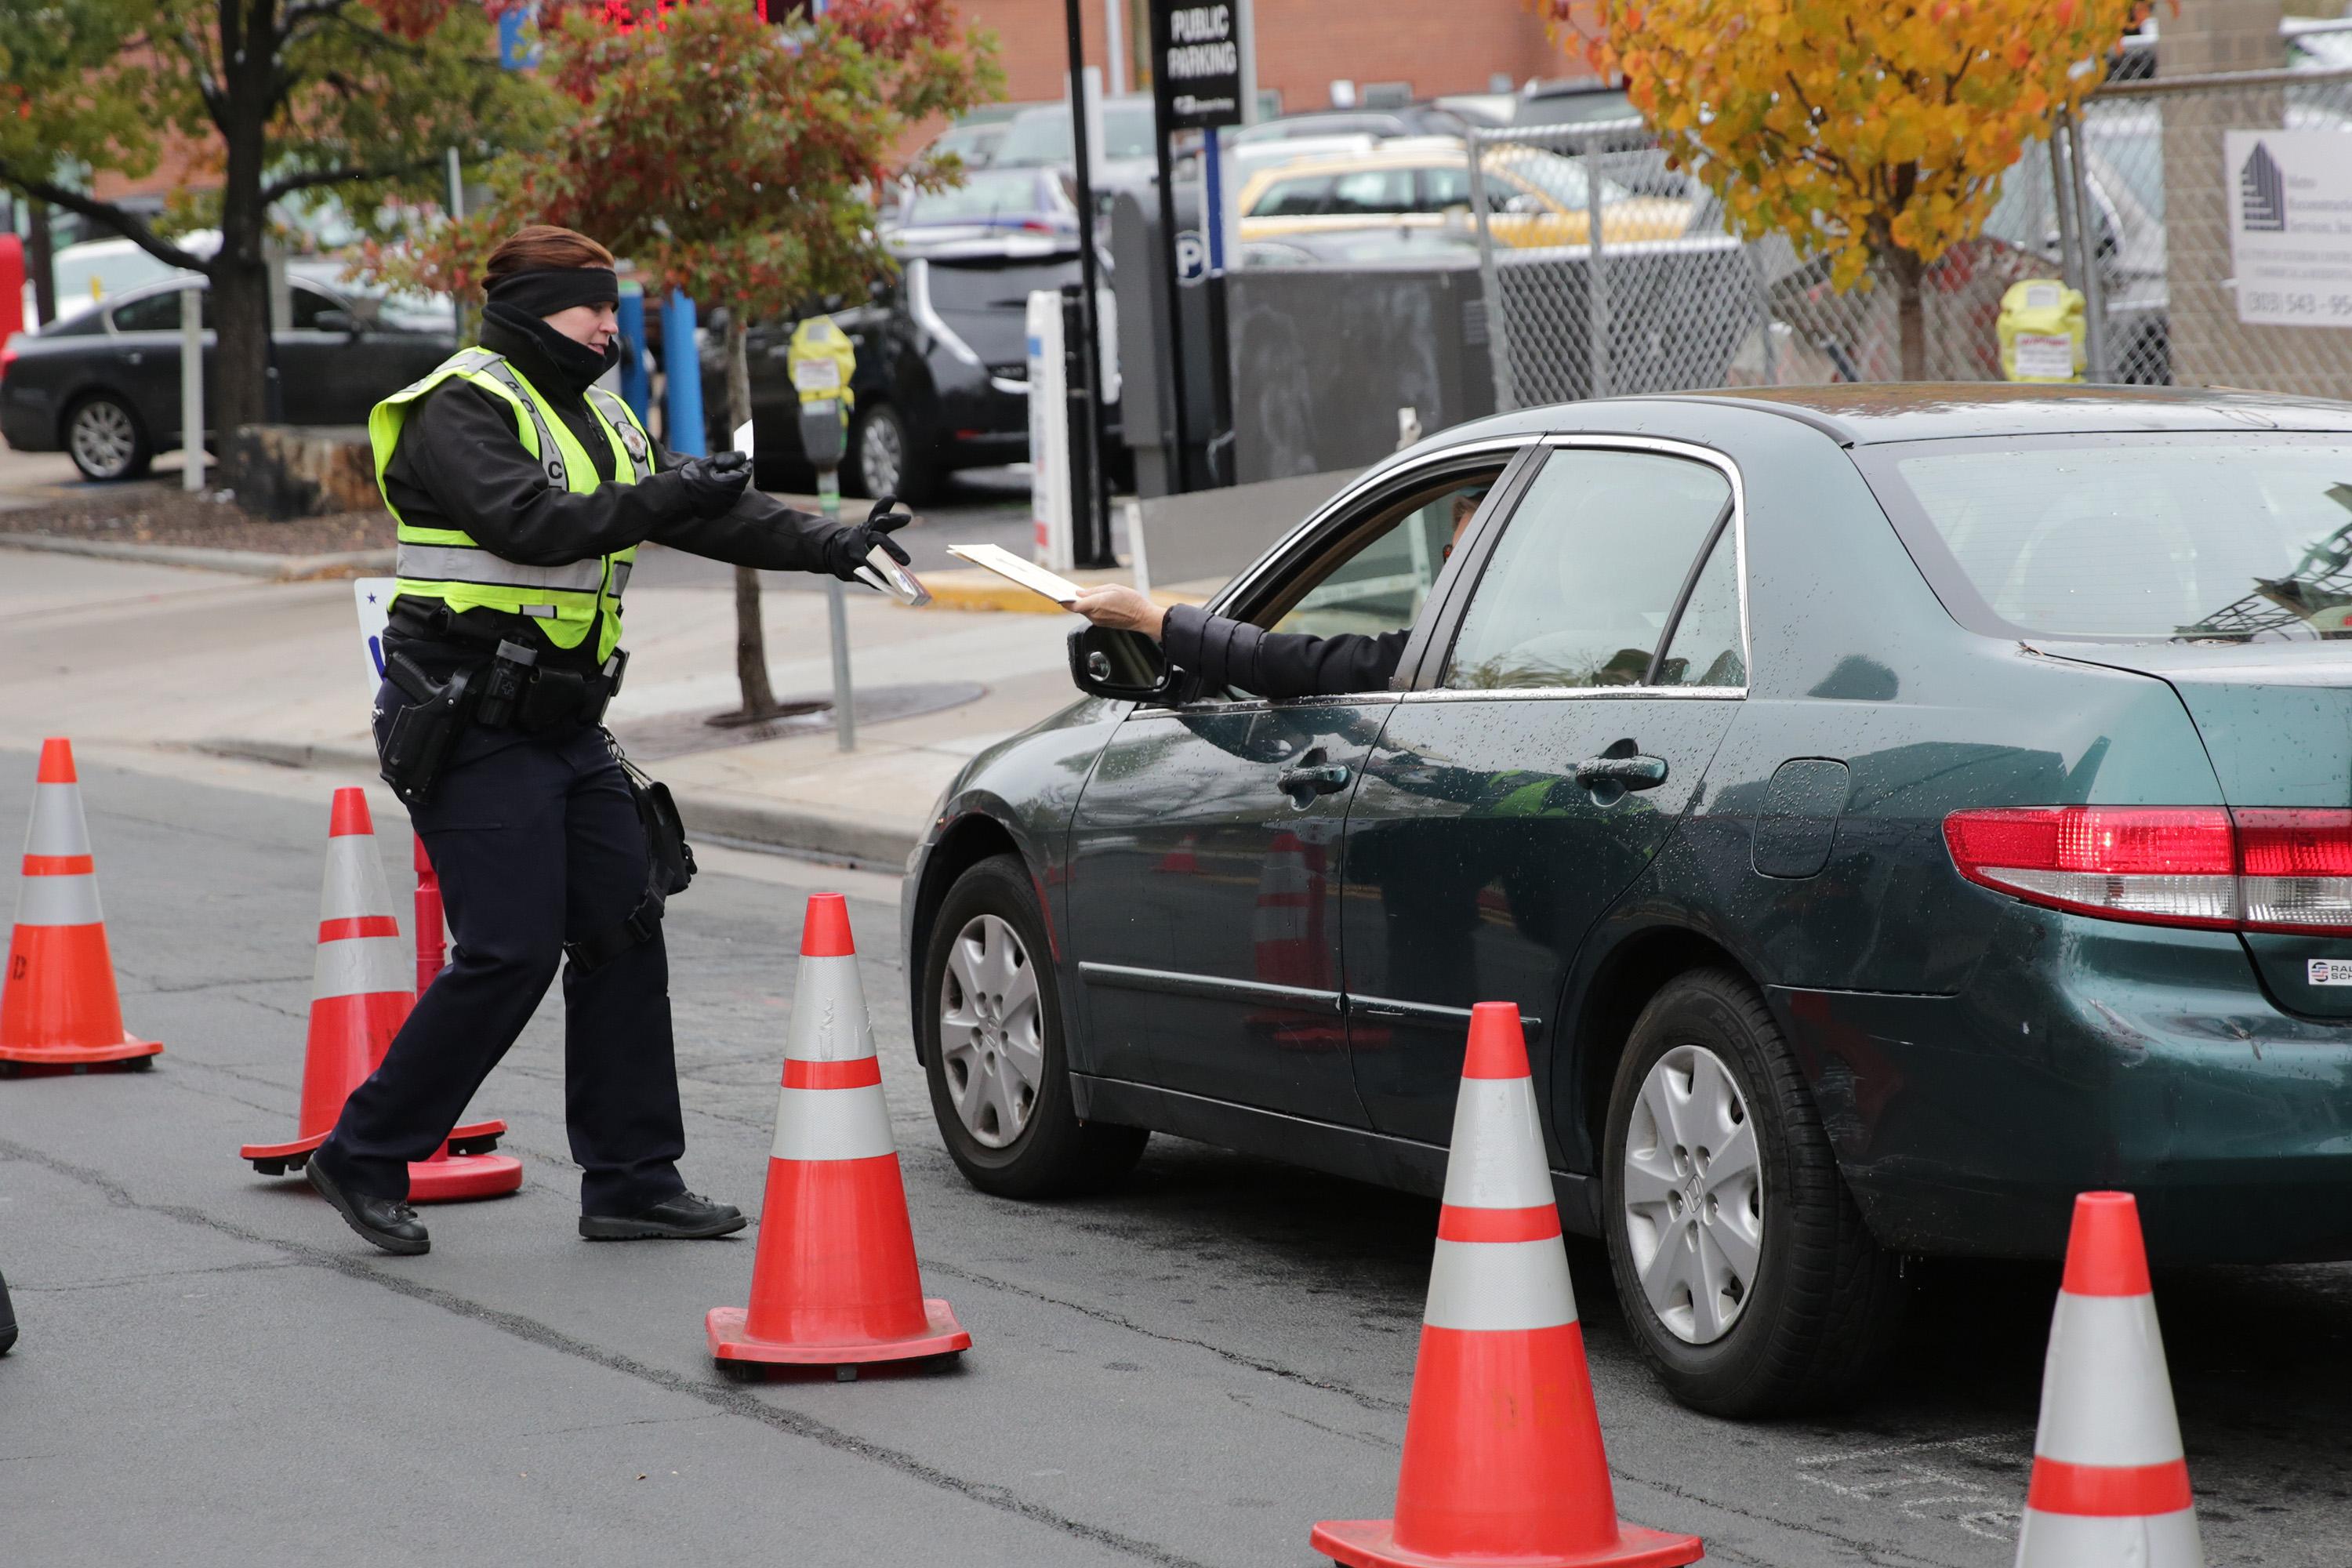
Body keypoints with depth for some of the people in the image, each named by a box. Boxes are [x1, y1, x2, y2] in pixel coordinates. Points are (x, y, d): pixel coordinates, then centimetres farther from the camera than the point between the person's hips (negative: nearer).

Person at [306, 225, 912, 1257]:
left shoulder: (600, 419, 17)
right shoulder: (463, 409, -12)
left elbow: (707, 510, 13)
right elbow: (527, 523, -28)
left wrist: (829, 546, 2)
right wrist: (661, 500, -27)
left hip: (565, 725, 9)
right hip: (471, 732, -9)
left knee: (623, 936, 6)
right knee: (508, 956, -12)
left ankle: (632, 1180, 12)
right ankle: (364, 1157, 0)